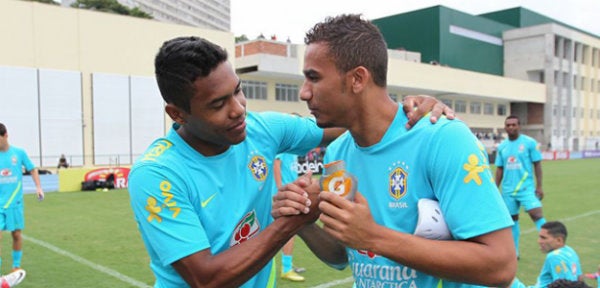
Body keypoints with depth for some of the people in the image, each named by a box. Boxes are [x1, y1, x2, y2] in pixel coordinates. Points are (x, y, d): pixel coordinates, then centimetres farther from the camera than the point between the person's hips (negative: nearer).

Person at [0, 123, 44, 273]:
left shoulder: (19, 152, -3)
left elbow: (32, 169, 8)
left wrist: (38, 187, -3)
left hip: (15, 202, 1)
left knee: (16, 234, 9)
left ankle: (16, 266, 25)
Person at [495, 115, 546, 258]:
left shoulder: (530, 142, -4)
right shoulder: (502, 146, 7)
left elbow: (537, 165, -3)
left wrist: (539, 186, -8)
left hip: (526, 187, -4)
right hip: (508, 190, 4)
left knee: (537, 214, -17)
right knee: (512, 219, 10)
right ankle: (514, 252, 20)